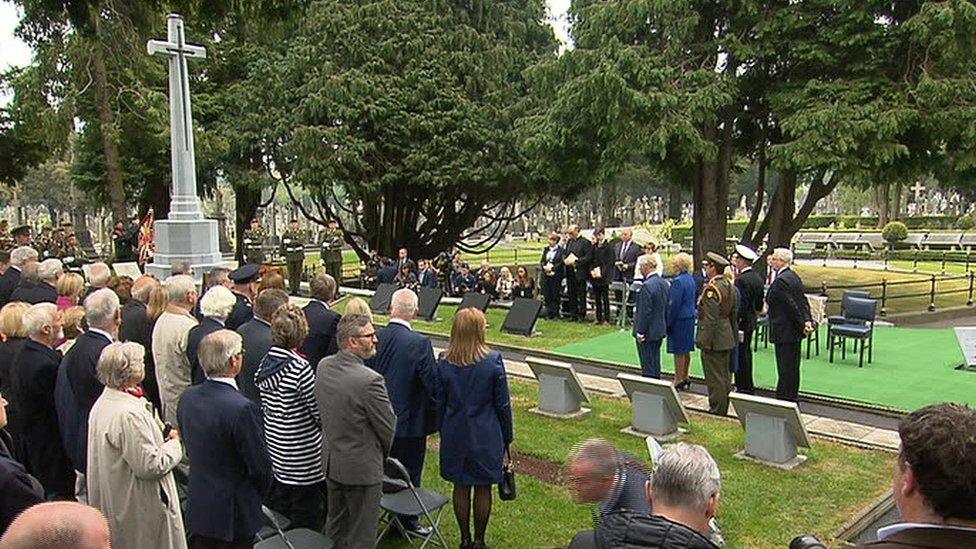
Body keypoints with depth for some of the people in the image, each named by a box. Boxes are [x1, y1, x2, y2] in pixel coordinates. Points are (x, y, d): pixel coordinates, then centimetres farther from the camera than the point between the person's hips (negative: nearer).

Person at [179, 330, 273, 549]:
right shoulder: (242, 409, -27)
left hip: (197, 508, 7)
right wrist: (259, 495, 3)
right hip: (233, 513, -7)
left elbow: (190, 450, 8)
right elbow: (260, 465, -18)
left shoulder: (187, 398, -4)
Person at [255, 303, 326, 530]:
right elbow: (320, 413, -17)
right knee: (305, 525, 8)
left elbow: (265, 407, 8)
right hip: (304, 459, -7)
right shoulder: (300, 368, -23)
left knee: (279, 516, 23)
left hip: (275, 451, 7)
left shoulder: (264, 363, -2)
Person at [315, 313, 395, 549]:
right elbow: (388, 426, -16)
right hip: (361, 467, -7)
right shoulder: (370, 380, -28)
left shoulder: (323, 366, -6)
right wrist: (382, 453, 5)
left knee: (335, 526, 25)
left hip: (331, 460, 7)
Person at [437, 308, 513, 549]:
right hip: (486, 436, -2)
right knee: (483, 489, 11)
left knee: (461, 487, 14)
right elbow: (503, 405, -8)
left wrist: (444, 434, 15)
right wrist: (507, 439, 3)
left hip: (455, 435, 3)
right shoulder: (493, 361, -15)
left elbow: (440, 404, 1)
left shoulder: (444, 362, -7)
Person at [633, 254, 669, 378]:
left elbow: (645, 311, -21)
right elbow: (667, 307, 13)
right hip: (660, 330, 9)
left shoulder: (647, 285, -21)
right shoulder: (664, 283, 7)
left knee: (647, 364, -1)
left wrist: (640, 332, -16)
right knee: (655, 362, 18)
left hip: (648, 332, -9)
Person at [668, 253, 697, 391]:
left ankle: (679, 380, 5)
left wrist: (669, 322, -14)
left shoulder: (678, 281, -20)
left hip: (679, 320, -9)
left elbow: (674, 305, -20)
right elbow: (695, 298, 16)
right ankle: (685, 378, 25)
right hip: (690, 318, 9)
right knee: (686, 350, 16)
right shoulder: (690, 279, 8)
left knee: (679, 351, -1)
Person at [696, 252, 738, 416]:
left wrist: (706, 342, -19)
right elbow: (734, 314, 16)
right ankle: (723, 410, 26)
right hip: (727, 339, 10)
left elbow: (710, 319, -23)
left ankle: (716, 411, 5)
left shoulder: (712, 288, -20)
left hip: (714, 339, -10)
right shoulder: (730, 286, 9)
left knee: (715, 378, -2)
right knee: (724, 376, 16)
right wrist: (733, 334, 23)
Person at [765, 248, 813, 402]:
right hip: (795, 331, 10)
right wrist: (808, 320, -4)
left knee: (785, 370, -3)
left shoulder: (780, 281, -19)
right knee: (793, 368, 16)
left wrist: (802, 325, -12)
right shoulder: (794, 277, 11)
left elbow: (792, 306, -21)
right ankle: (792, 399, 26)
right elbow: (804, 302, 6)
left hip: (784, 332, -10)